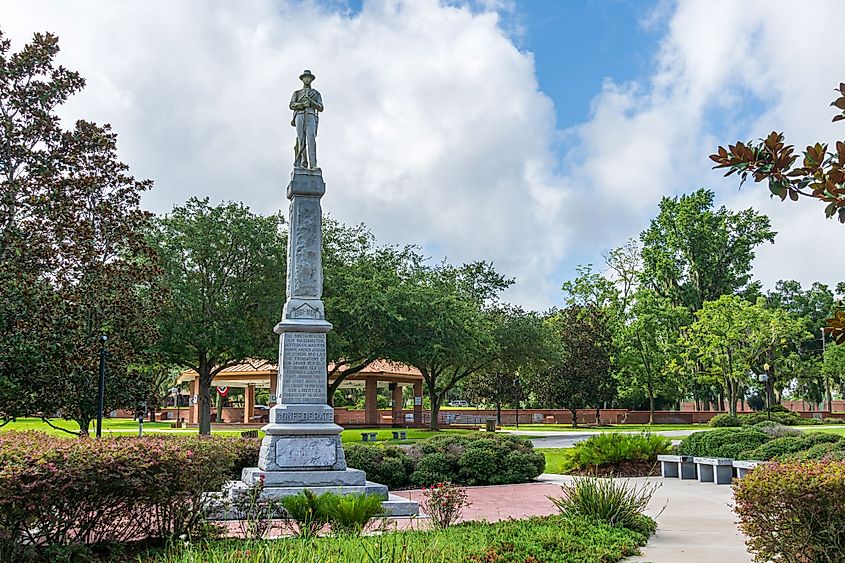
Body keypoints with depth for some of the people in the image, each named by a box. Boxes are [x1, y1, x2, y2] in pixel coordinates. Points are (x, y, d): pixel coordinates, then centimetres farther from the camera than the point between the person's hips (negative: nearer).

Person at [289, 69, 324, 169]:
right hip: (300, 117, 2)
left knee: (311, 139, -20)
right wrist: (302, 104, -12)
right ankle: (303, 163, -4)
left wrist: (310, 102, -7)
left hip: (311, 118, -2)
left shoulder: (316, 94, 22)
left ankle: (313, 165, -29)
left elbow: (320, 108, 10)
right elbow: (292, 105, 6)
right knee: (301, 141, -8)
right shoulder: (297, 93, 23)